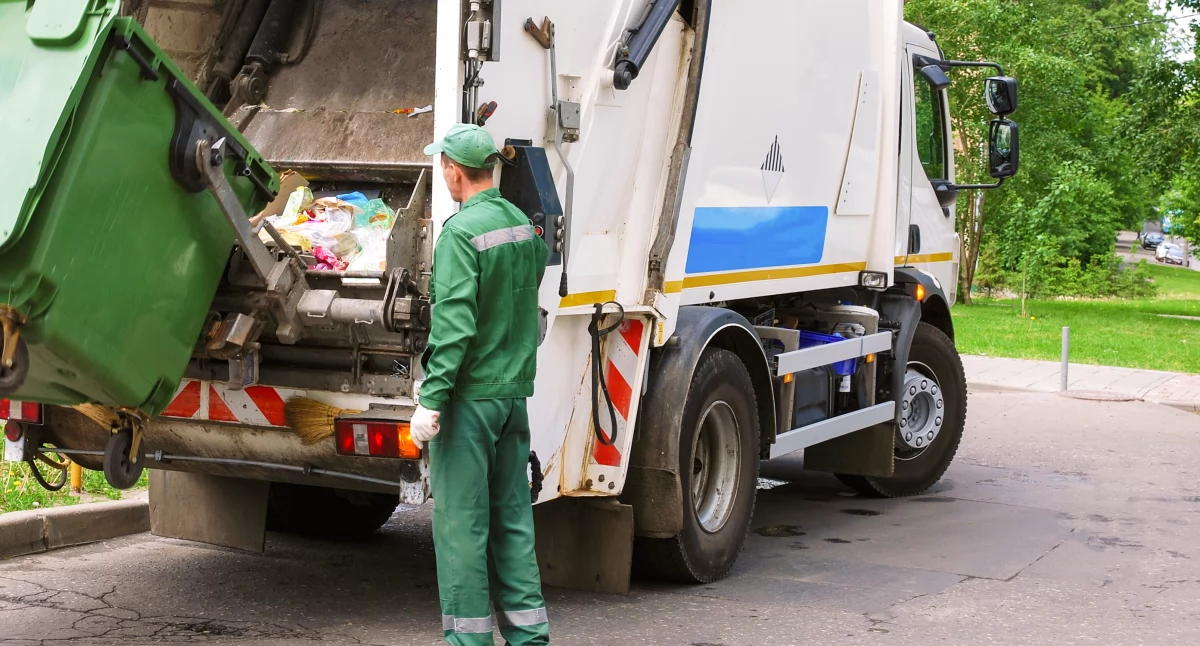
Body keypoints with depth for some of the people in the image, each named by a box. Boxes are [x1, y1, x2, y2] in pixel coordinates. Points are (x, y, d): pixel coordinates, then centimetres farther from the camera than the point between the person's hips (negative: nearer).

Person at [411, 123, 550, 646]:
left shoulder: (461, 233, -15)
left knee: (461, 521, 0)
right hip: (515, 389, 8)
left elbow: (454, 324, -22)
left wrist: (430, 399, -20)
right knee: (512, 518, 12)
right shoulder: (523, 224, 10)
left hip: (469, 394, -8)